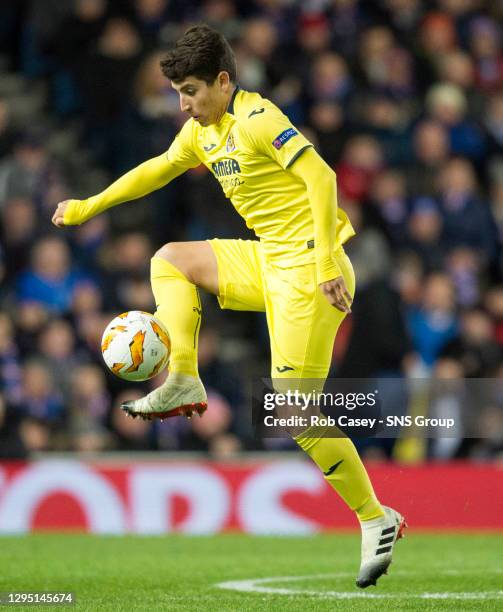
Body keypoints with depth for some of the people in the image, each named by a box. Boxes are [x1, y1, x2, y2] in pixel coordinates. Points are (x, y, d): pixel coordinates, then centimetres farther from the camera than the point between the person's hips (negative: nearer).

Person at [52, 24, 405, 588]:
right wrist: (89, 206, 35)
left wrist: (327, 265, -26)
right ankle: (184, 385, 7)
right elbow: (157, 169, 29)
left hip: (306, 266, -9)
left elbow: (320, 177, -22)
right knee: (170, 259, 16)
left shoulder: (257, 118, -16)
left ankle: (375, 519, -4)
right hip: (268, 260, 9)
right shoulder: (201, 130, 12)